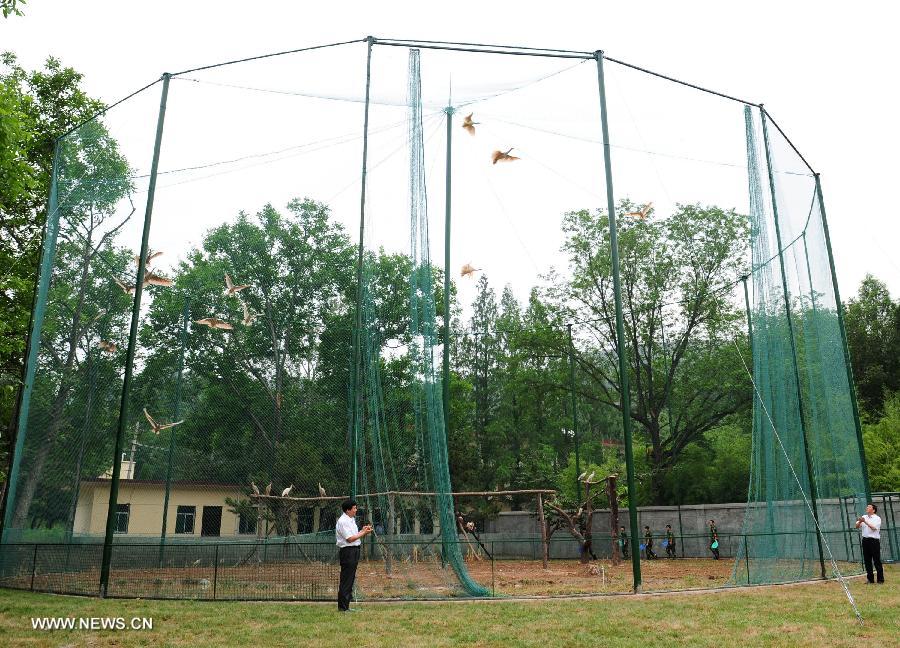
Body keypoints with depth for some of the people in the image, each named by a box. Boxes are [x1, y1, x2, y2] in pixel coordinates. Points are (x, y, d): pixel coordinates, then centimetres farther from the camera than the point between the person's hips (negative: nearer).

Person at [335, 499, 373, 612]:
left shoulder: (351, 520, 16)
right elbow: (350, 538, -17)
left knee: (350, 579, 12)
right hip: (347, 551, -10)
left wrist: (363, 530, 5)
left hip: (354, 551, 10)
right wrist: (363, 533, -12)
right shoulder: (342, 521, -15)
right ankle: (343, 607, -1)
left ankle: (346, 606, 18)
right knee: (346, 580, -6)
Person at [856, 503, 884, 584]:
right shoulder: (864, 517, 14)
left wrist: (865, 522, -22)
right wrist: (860, 521, -14)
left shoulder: (877, 518, -1)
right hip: (865, 540, 5)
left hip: (874, 541, -5)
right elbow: (857, 526, 6)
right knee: (867, 560, 6)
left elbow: (874, 528, -16)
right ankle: (870, 579, 13)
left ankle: (880, 579, 4)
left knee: (877, 560, -3)